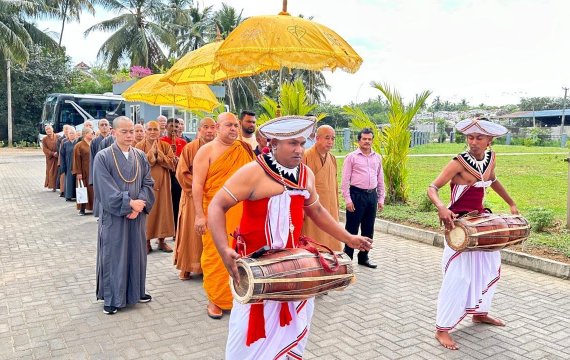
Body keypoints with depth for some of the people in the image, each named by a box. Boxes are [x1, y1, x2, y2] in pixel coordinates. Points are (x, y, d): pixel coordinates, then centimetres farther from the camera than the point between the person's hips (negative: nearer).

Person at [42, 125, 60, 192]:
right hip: (50, 158, 0)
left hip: (58, 157, 0)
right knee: (51, 172, 3)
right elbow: (45, 149, -3)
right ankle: (53, 186, 8)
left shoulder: (58, 137, 4)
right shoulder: (45, 139, 4)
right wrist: (53, 153, -16)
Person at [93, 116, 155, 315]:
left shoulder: (140, 156, 5)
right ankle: (111, 297, 18)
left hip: (137, 215, 4)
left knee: (136, 252, 12)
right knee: (113, 254, 5)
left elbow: (148, 183, 2)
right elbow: (105, 189, -14)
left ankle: (136, 291, 28)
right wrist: (129, 203, -17)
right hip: (114, 215, -4)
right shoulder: (103, 157, -7)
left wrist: (139, 205, -12)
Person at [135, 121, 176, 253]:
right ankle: (147, 242, 12)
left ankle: (162, 241, 16)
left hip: (162, 184, 2)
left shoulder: (166, 146, 5)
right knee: (146, 212, 1)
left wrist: (159, 153, -15)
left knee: (163, 210, 5)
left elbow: (172, 163, -6)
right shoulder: (139, 146, 1)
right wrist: (151, 152, -16)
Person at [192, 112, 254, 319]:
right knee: (215, 256, 5)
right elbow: (197, 185, -8)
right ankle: (214, 299, 20)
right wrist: (199, 215, -15)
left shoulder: (243, 151, 8)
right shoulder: (207, 151, -4)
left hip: (240, 213, 4)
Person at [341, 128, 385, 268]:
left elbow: (380, 180, 16)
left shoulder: (377, 158, 12)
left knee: (368, 229, 12)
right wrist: (347, 200, -11)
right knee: (352, 229, 0)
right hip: (357, 195, -5)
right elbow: (345, 180, -5)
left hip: (372, 195, 5)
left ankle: (363, 257, 25)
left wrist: (381, 199, 12)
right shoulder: (351, 157, -2)